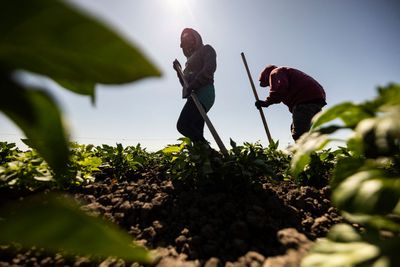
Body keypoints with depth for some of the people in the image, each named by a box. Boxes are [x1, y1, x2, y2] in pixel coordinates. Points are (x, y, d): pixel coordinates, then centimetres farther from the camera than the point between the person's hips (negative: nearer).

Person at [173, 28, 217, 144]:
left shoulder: (206, 49, 10)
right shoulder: (192, 57, 32)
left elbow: (209, 68, -12)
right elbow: (186, 83, 30)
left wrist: (191, 86, -19)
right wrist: (179, 70, 17)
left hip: (203, 93, -8)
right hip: (197, 95, 8)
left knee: (183, 125, -23)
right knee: (196, 133, -3)